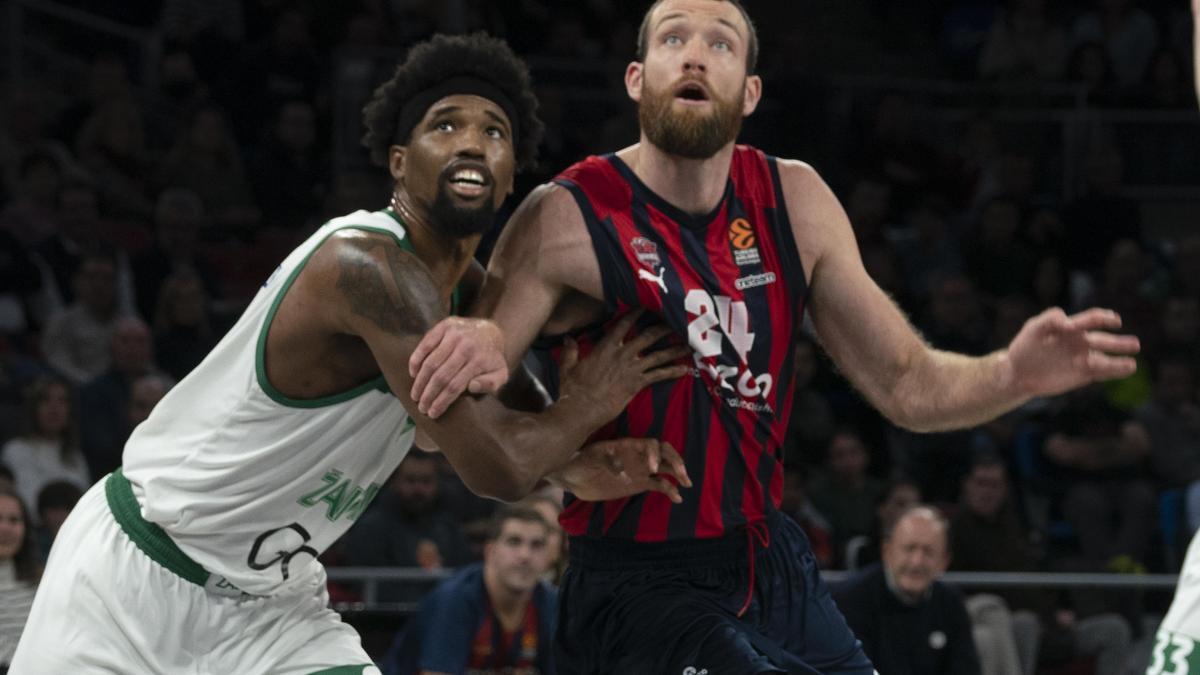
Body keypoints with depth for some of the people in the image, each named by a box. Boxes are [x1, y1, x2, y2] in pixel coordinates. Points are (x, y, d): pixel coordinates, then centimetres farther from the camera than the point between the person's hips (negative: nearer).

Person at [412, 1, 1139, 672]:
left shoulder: (793, 200, 1)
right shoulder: (568, 219, -13)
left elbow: (907, 386, 5)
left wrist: (1010, 375, -16)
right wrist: (477, 347, -33)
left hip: (773, 564, 6)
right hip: (641, 587, -6)